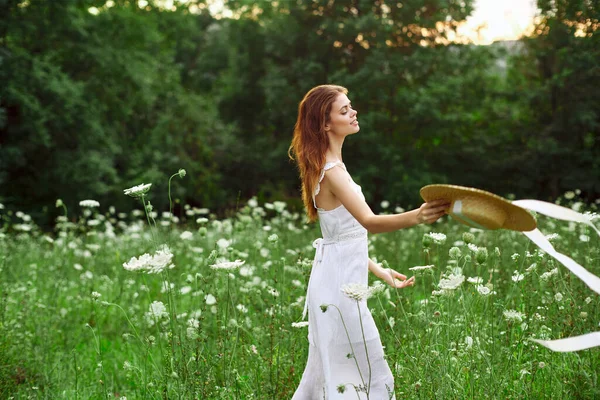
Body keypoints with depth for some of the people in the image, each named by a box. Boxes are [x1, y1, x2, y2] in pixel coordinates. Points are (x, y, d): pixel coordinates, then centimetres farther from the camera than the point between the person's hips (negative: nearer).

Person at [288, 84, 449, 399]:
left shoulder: (327, 167, 13)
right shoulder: (332, 171, -18)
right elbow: (369, 221, -34)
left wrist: (380, 271, 20)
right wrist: (416, 217, -50)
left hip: (334, 280, 10)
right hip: (340, 287, -10)